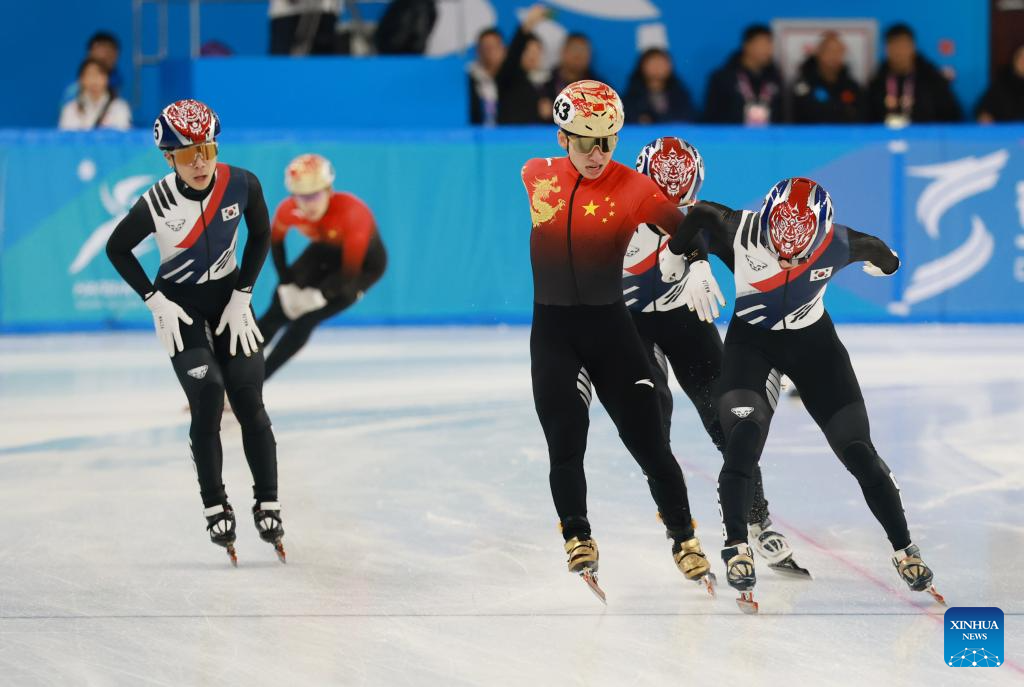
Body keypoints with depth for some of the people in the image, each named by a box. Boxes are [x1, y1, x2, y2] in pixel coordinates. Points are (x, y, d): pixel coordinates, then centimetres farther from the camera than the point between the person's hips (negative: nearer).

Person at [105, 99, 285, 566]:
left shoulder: (242, 185, -18)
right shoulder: (157, 203, -23)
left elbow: (260, 235, 0)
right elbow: (117, 249, -6)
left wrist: (242, 296, -4)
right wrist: (155, 302, -9)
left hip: (228, 297, 2)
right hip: (180, 305, -2)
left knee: (249, 402, -4)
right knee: (206, 397, -14)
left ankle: (267, 505, 6)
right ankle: (215, 508, -2)